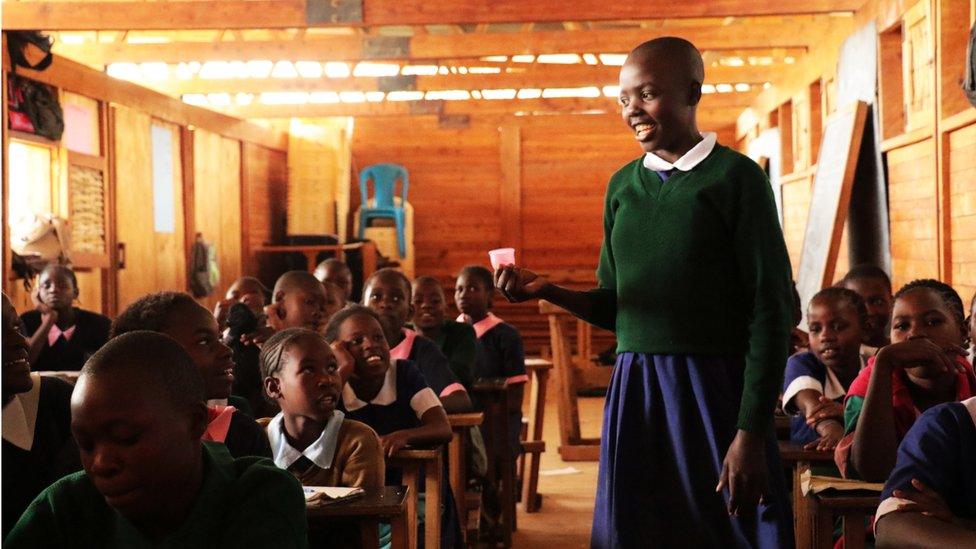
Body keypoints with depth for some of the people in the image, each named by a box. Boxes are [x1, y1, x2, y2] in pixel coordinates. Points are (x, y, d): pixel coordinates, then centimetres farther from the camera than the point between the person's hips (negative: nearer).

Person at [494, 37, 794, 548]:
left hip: (715, 391, -5)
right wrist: (547, 290, -2)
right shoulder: (623, 185, 10)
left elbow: (771, 313, -9)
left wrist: (751, 433, -14)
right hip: (633, 390, 5)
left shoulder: (735, 177, -5)